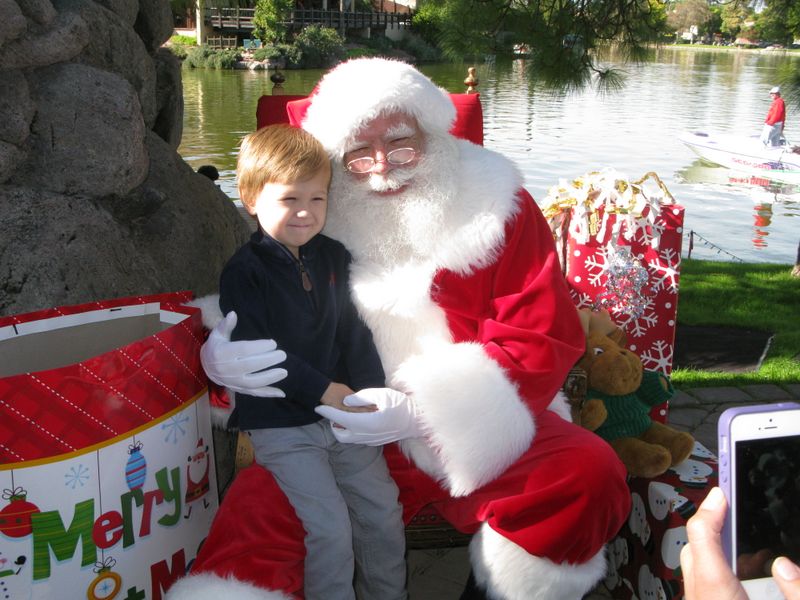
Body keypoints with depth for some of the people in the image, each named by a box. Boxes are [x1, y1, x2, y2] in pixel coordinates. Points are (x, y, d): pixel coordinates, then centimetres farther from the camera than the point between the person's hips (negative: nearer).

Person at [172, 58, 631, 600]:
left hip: (486, 433, 1)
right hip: (350, 437, -1)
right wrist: (218, 354, -17)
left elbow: (542, 339, -9)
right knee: (257, 509, -28)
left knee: (591, 474, -22)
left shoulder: (496, 206, -3)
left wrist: (424, 411, -21)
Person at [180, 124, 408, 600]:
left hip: (343, 413, 5)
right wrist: (322, 390, -21)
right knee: (330, 528, -10)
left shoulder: (335, 257, 6)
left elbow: (354, 332, 7)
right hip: (281, 423, -5)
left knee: (384, 511, 9)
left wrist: (372, 392, -7)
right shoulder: (245, 271, -10)